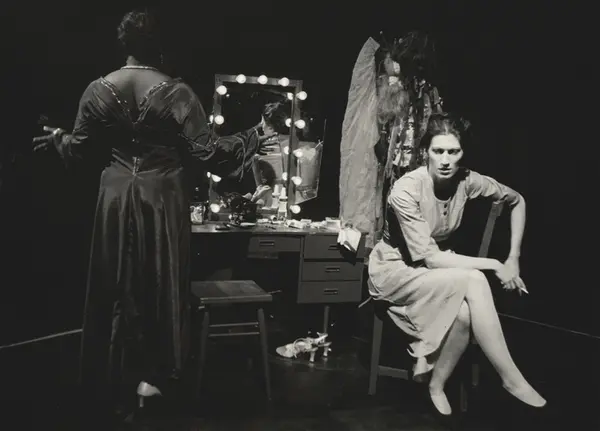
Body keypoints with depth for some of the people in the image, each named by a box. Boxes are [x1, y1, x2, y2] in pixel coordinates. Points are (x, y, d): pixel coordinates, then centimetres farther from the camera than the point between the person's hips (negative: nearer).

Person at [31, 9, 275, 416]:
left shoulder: (98, 90, -2)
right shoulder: (177, 92, -11)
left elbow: (80, 147, 5)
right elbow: (205, 150, -12)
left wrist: (56, 138, 27)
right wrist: (250, 146, 3)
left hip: (116, 196, 3)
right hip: (162, 197, -2)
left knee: (116, 284, 13)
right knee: (161, 283, 9)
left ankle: (113, 373, 24)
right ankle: (153, 373, 15)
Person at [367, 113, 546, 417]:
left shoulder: (466, 181, -11)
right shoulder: (406, 191, -26)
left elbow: (517, 201, 6)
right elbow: (429, 258, -27)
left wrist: (514, 258, -2)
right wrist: (495, 265, -24)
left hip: (433, 270, 5)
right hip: (394, 270, -5)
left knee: (465, 312, -30)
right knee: (474, 282, -30)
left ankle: (437, 385, -7)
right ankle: (511, 379, -20)